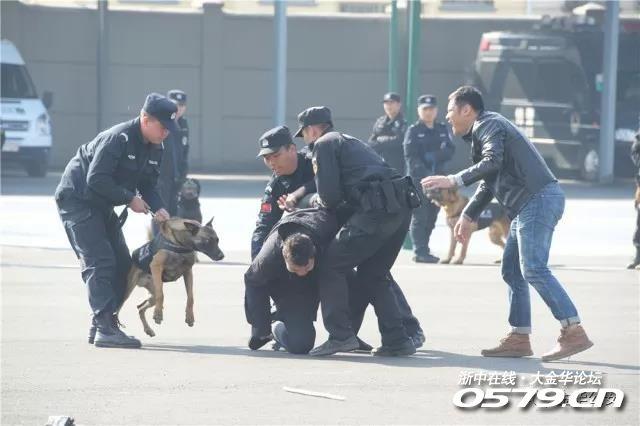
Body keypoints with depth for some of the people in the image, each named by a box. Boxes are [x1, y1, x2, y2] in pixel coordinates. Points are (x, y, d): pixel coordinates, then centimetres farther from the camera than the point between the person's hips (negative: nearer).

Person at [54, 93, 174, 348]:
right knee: (99, 262, -17)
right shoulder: (118, 138, -26)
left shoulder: (154, 149, 2)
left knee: (122, 263, 6)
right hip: (77, 200, -9)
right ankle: (105, 329, -21)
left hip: (101, 205, 9)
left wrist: (157, 208, -11)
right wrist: (130, 199, -24)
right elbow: (96, 179, -29)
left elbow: (147, 184, 8)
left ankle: (101, 324, 13)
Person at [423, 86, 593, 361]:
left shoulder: (488, 125, -5)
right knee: (512, 270, 10)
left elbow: (493, 162, -23)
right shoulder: (482, 130, 27)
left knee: (533, 269, -18)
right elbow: (488, 182, 35)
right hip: (531, 204, 11)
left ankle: (574, 333, -23)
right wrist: (468, 216, 32)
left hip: (538, 198, -11)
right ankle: (519, 338, 9)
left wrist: (455, 180, -23)